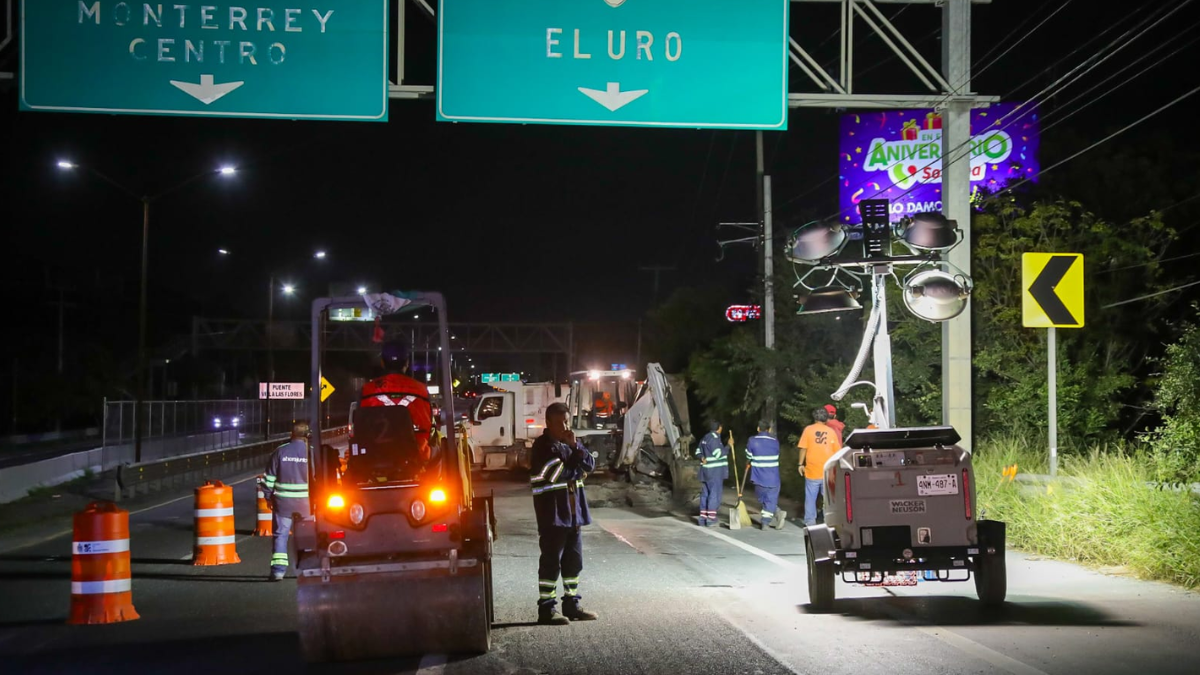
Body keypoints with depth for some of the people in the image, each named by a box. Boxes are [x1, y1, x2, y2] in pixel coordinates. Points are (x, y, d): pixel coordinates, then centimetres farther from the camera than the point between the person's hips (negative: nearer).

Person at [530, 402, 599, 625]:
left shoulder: (570, 443, 14)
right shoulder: (543, 446, -10)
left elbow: (589, 465, 3)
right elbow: (559, 473, -18)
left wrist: (575, 447, -12)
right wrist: (576, 470, -2)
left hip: (573, 512, 8)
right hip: (552, 513, -8)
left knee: (573, 561, 12)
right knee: (551, 562, -5)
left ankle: (571, 604, 21)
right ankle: (546, 608, -2)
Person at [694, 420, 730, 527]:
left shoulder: (705, 438, 14)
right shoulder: (714, 438, -16)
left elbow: (698, 452, 20)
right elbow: (718, 454, -19)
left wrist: (702, 458, 3)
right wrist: (728, 446, -11)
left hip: (706, 471, 9)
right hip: (714, 472, -9)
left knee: (705, 494, 12)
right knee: (714, 494, -6)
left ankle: (703, 518, 14)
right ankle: (711, 519, -8)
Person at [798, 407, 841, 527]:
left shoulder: (808, 430, -1)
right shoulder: (831, 431, 4)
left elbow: (803, 448, -5)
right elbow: (837, 451, 7)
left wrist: (801, 464, 3)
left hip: (812, 470, -2)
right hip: (828, 471, 2)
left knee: (810, 497, 5)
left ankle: (810, 521, 4)